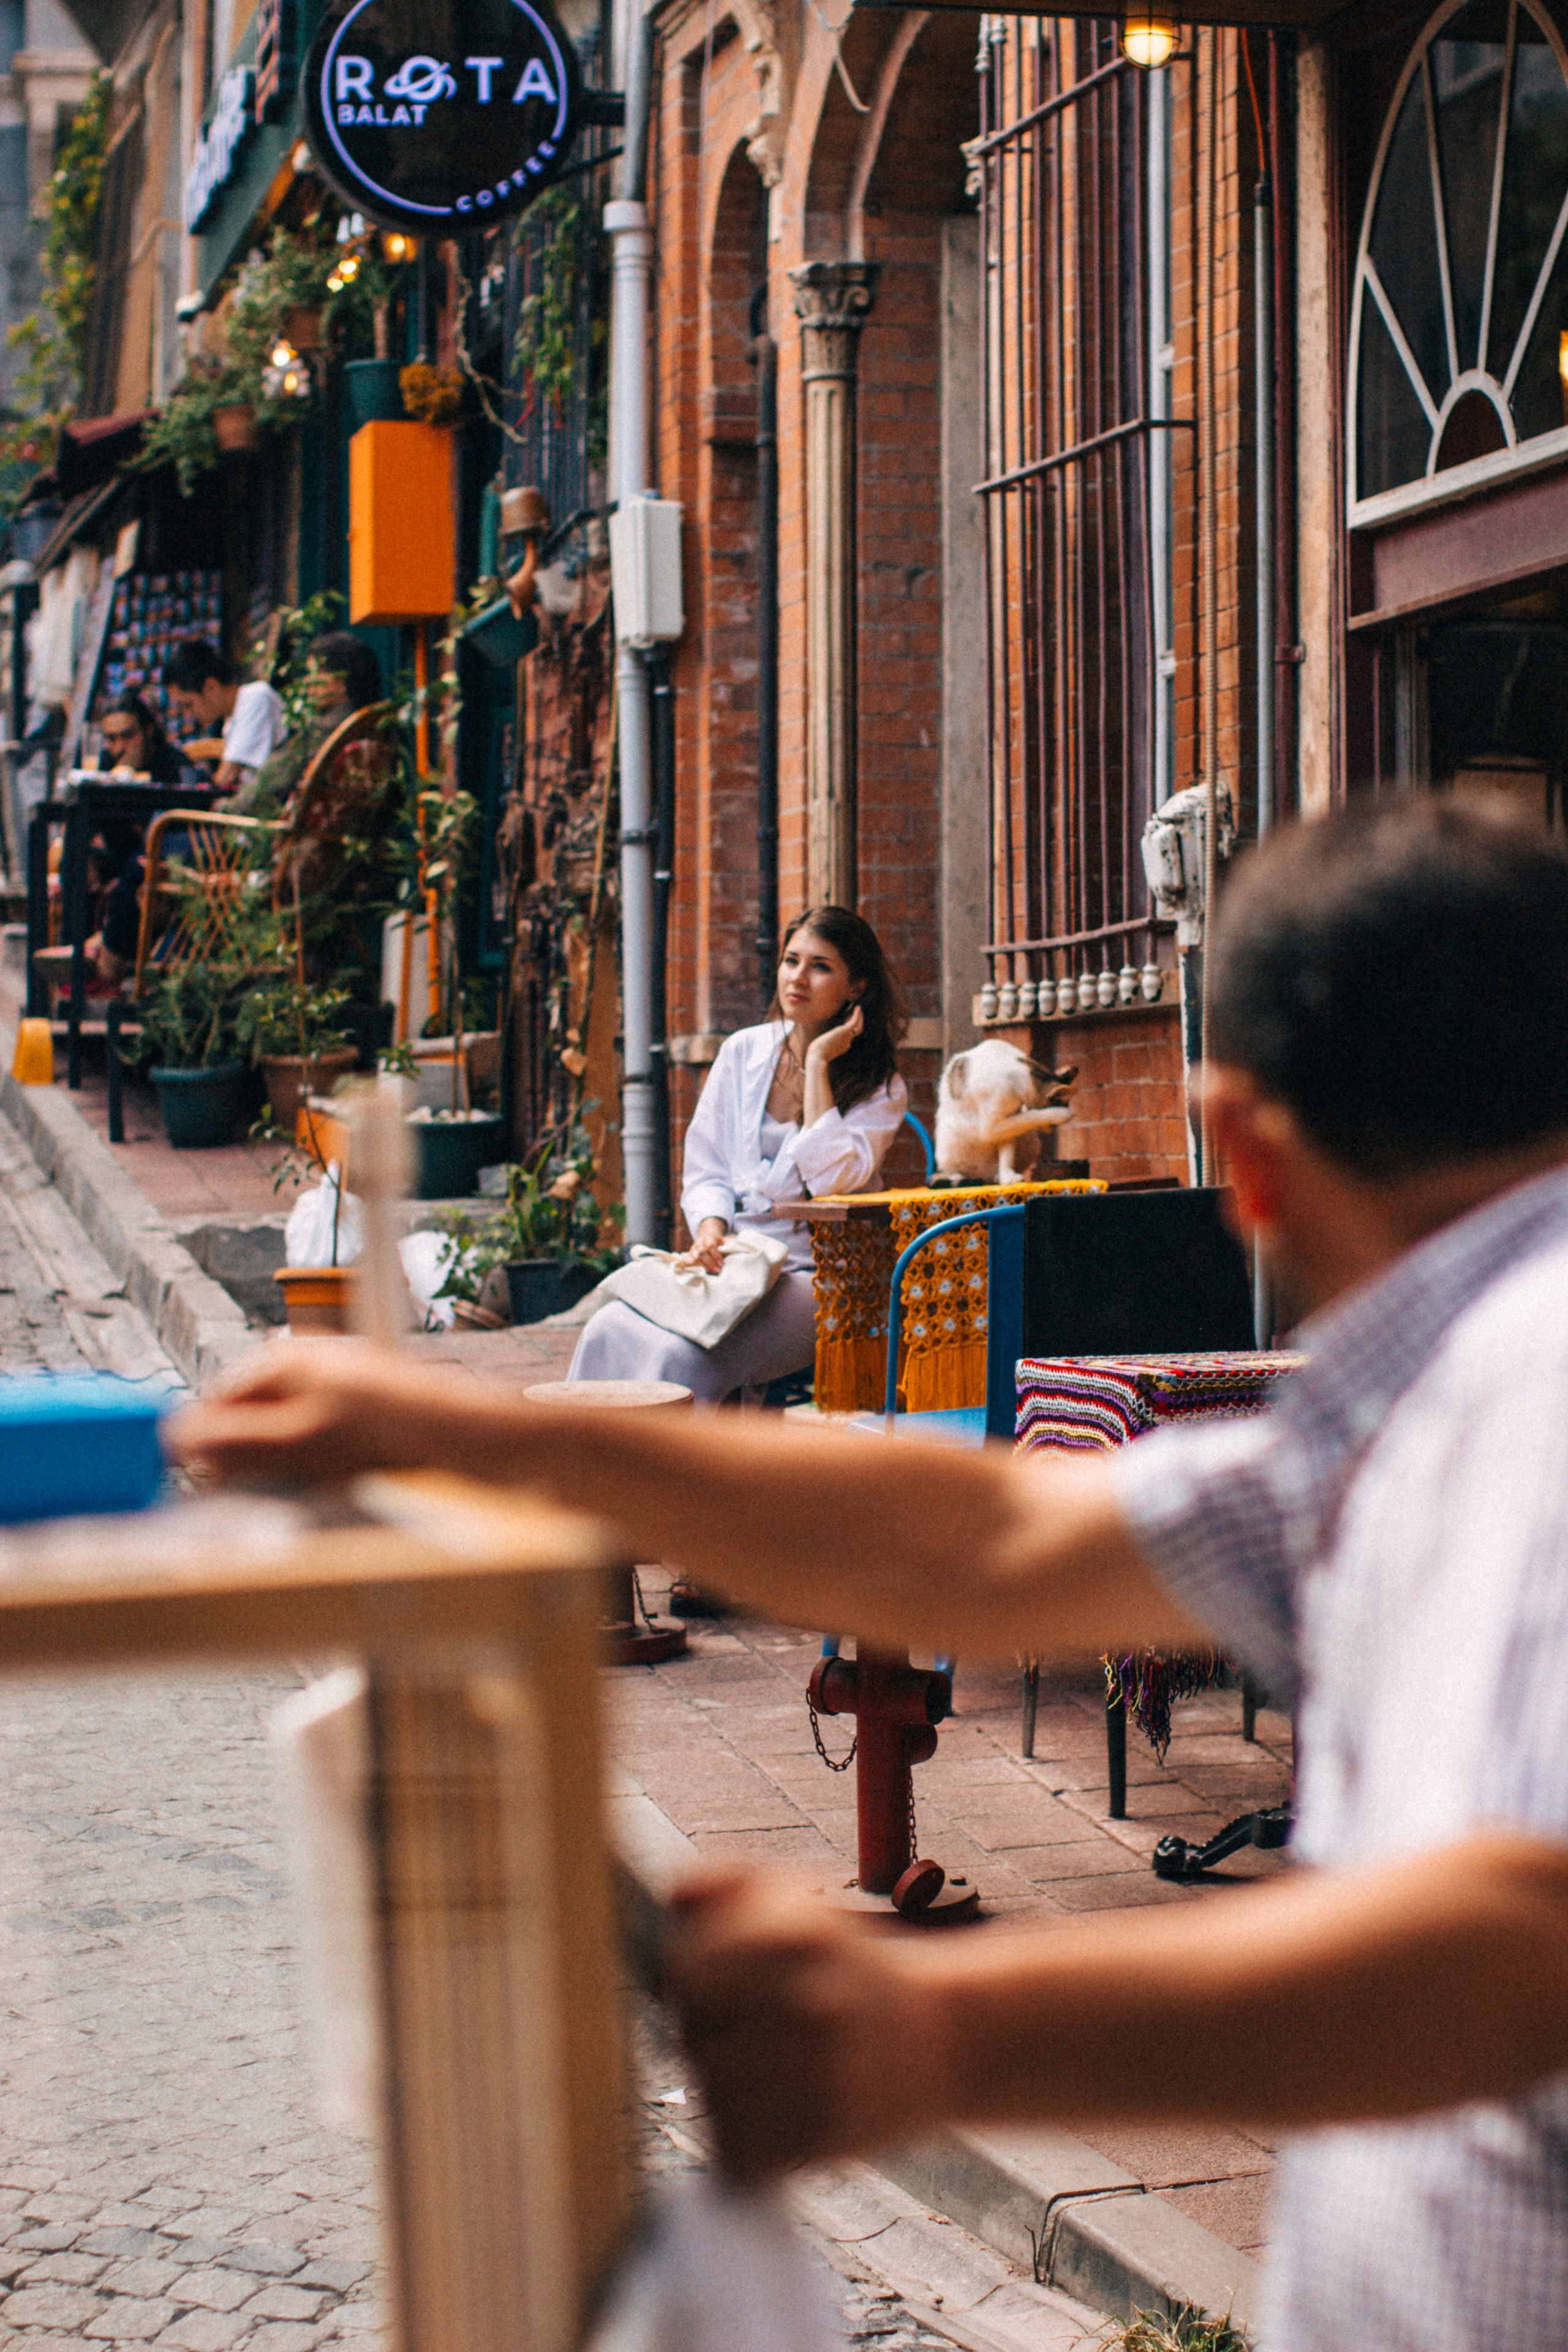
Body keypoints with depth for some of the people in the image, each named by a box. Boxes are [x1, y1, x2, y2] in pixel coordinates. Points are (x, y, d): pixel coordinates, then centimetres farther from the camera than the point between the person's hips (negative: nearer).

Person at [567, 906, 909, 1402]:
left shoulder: (880, 1088, 0)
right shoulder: (743, 1052, 11)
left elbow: (830, 1178, -17)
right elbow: (705, 1171, 12)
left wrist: (819, 1063, -13)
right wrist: (710, 1228, -9)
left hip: (812, 1275, -4)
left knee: (684, 1355, -32)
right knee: (609, 1330, -26)